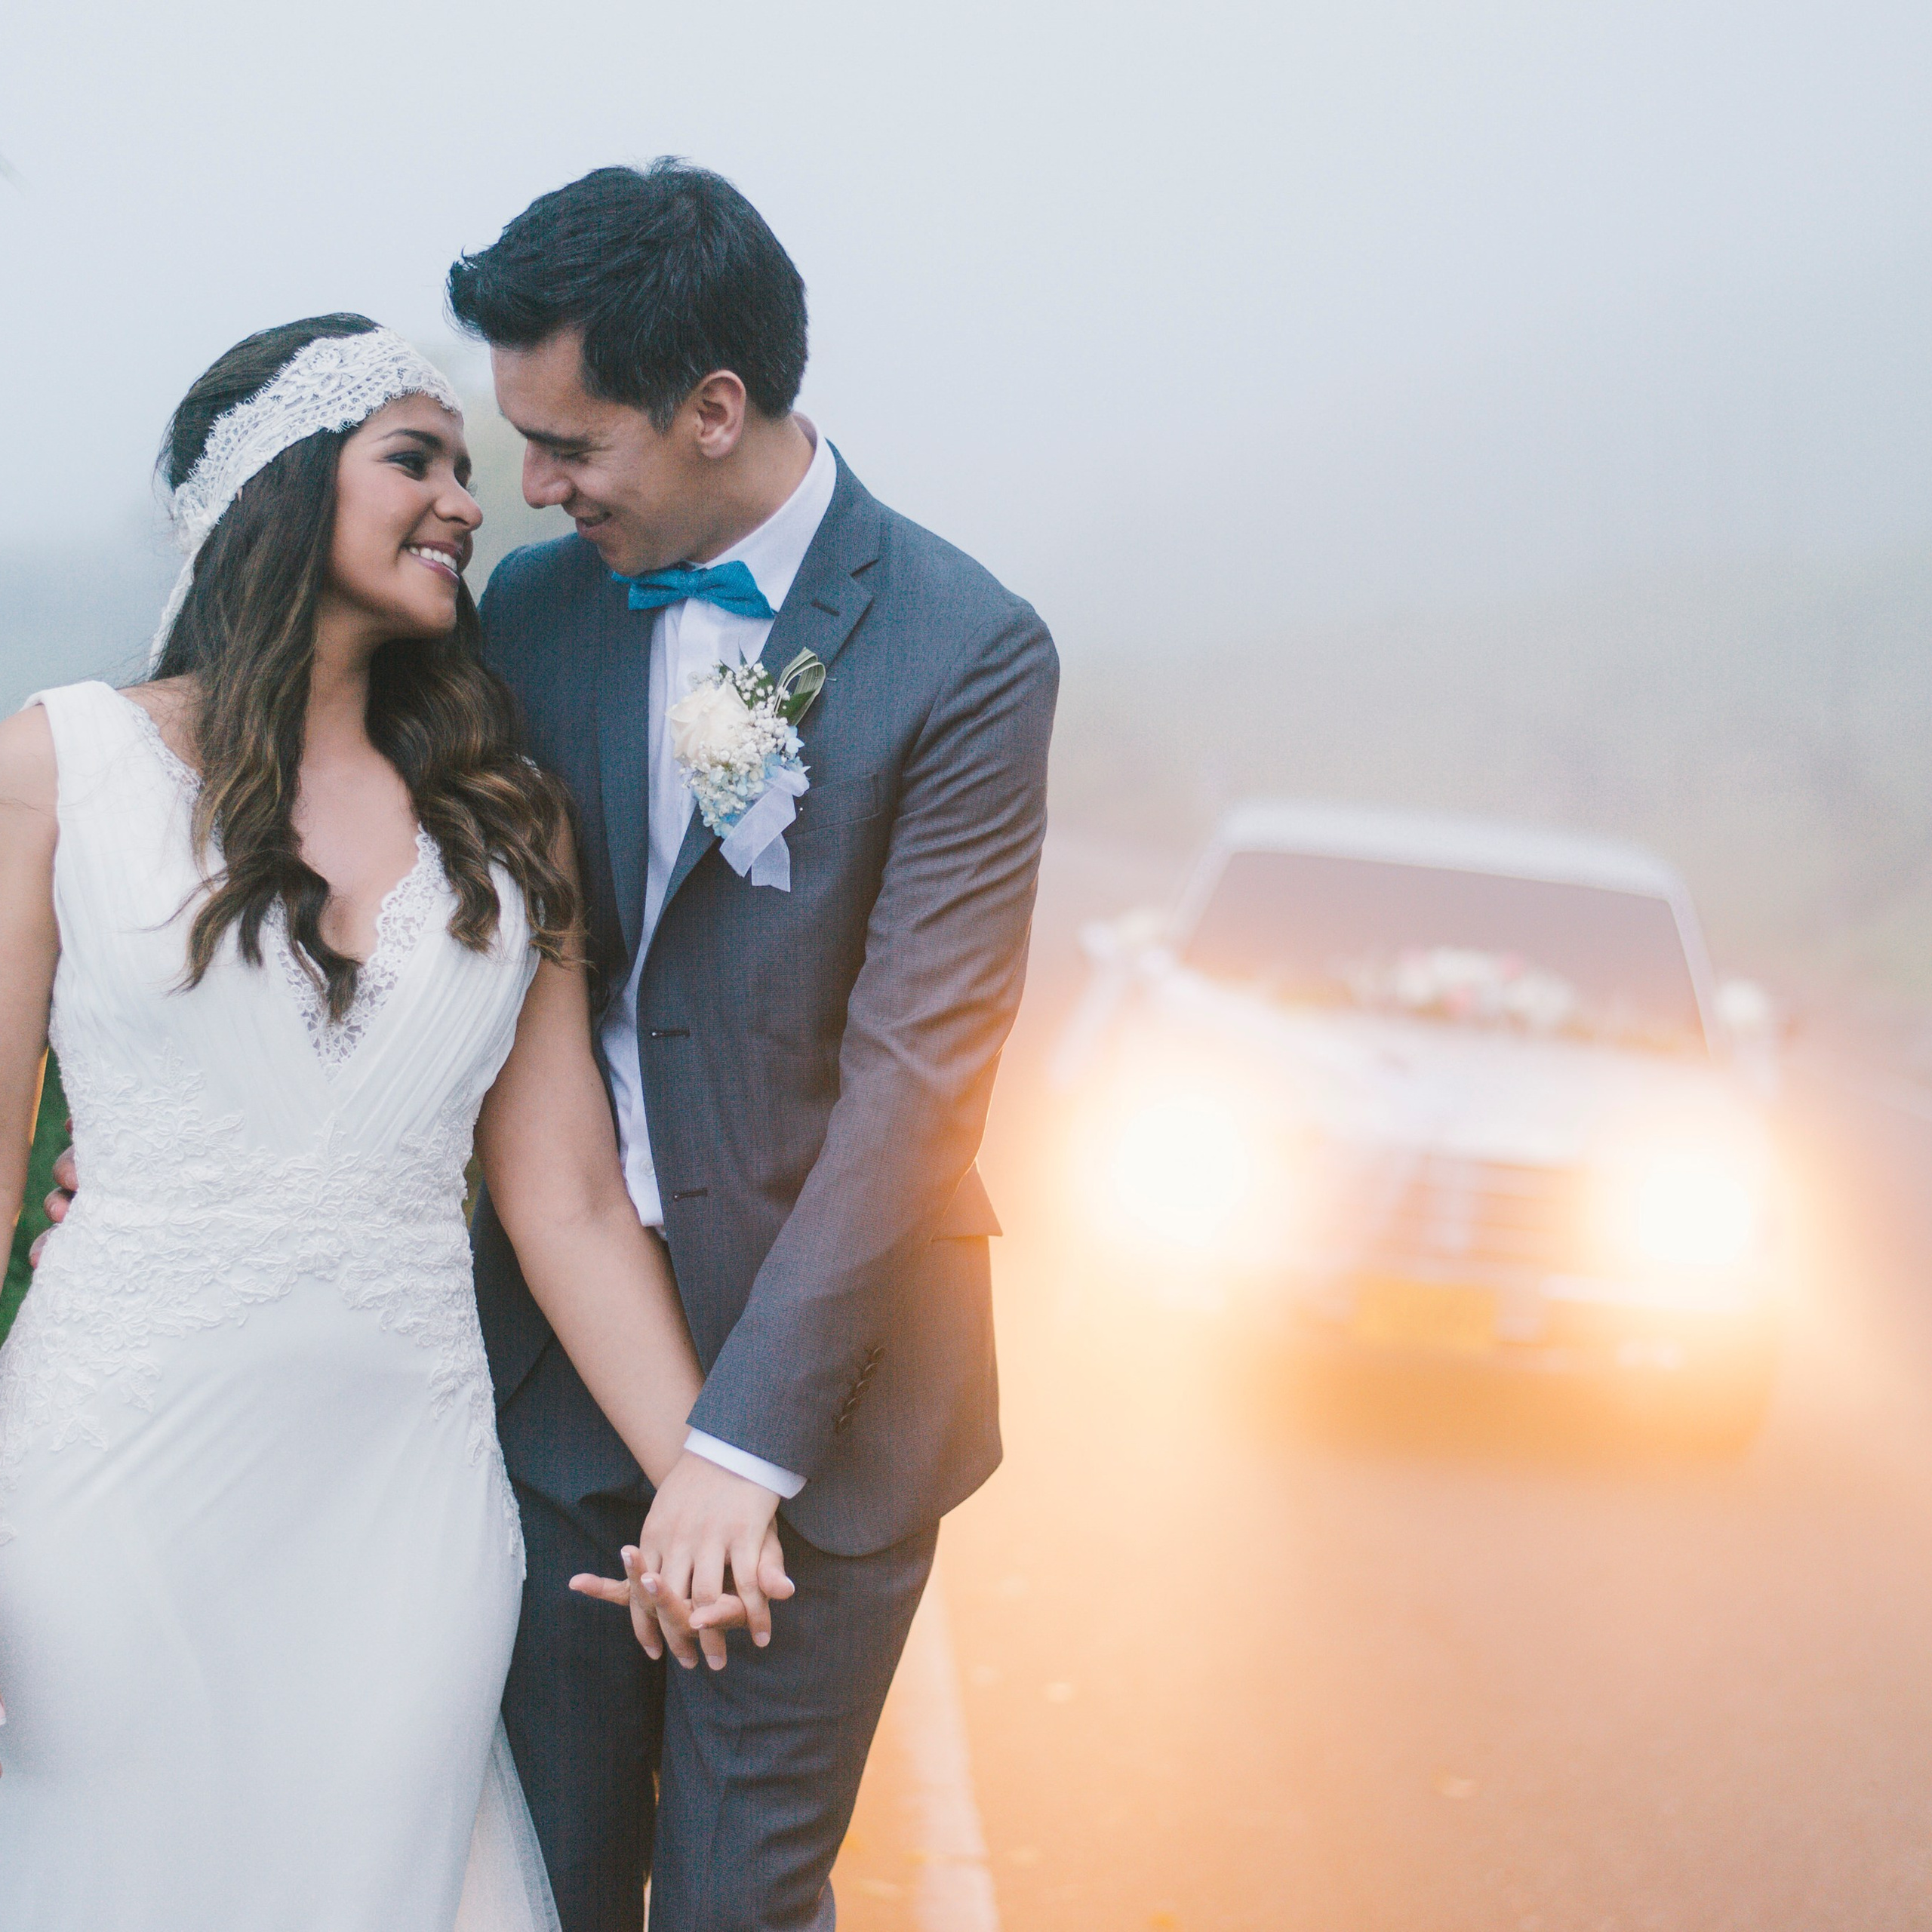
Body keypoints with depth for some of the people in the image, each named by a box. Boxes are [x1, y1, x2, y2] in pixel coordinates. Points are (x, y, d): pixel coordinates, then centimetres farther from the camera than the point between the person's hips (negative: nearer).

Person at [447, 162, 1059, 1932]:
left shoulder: (966, 656, -13)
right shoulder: (532, 609, 3)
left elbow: (915, 1073, -17)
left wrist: (745, 1436, -21)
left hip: (816, 1382, -4)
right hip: (559, 1353, 4)